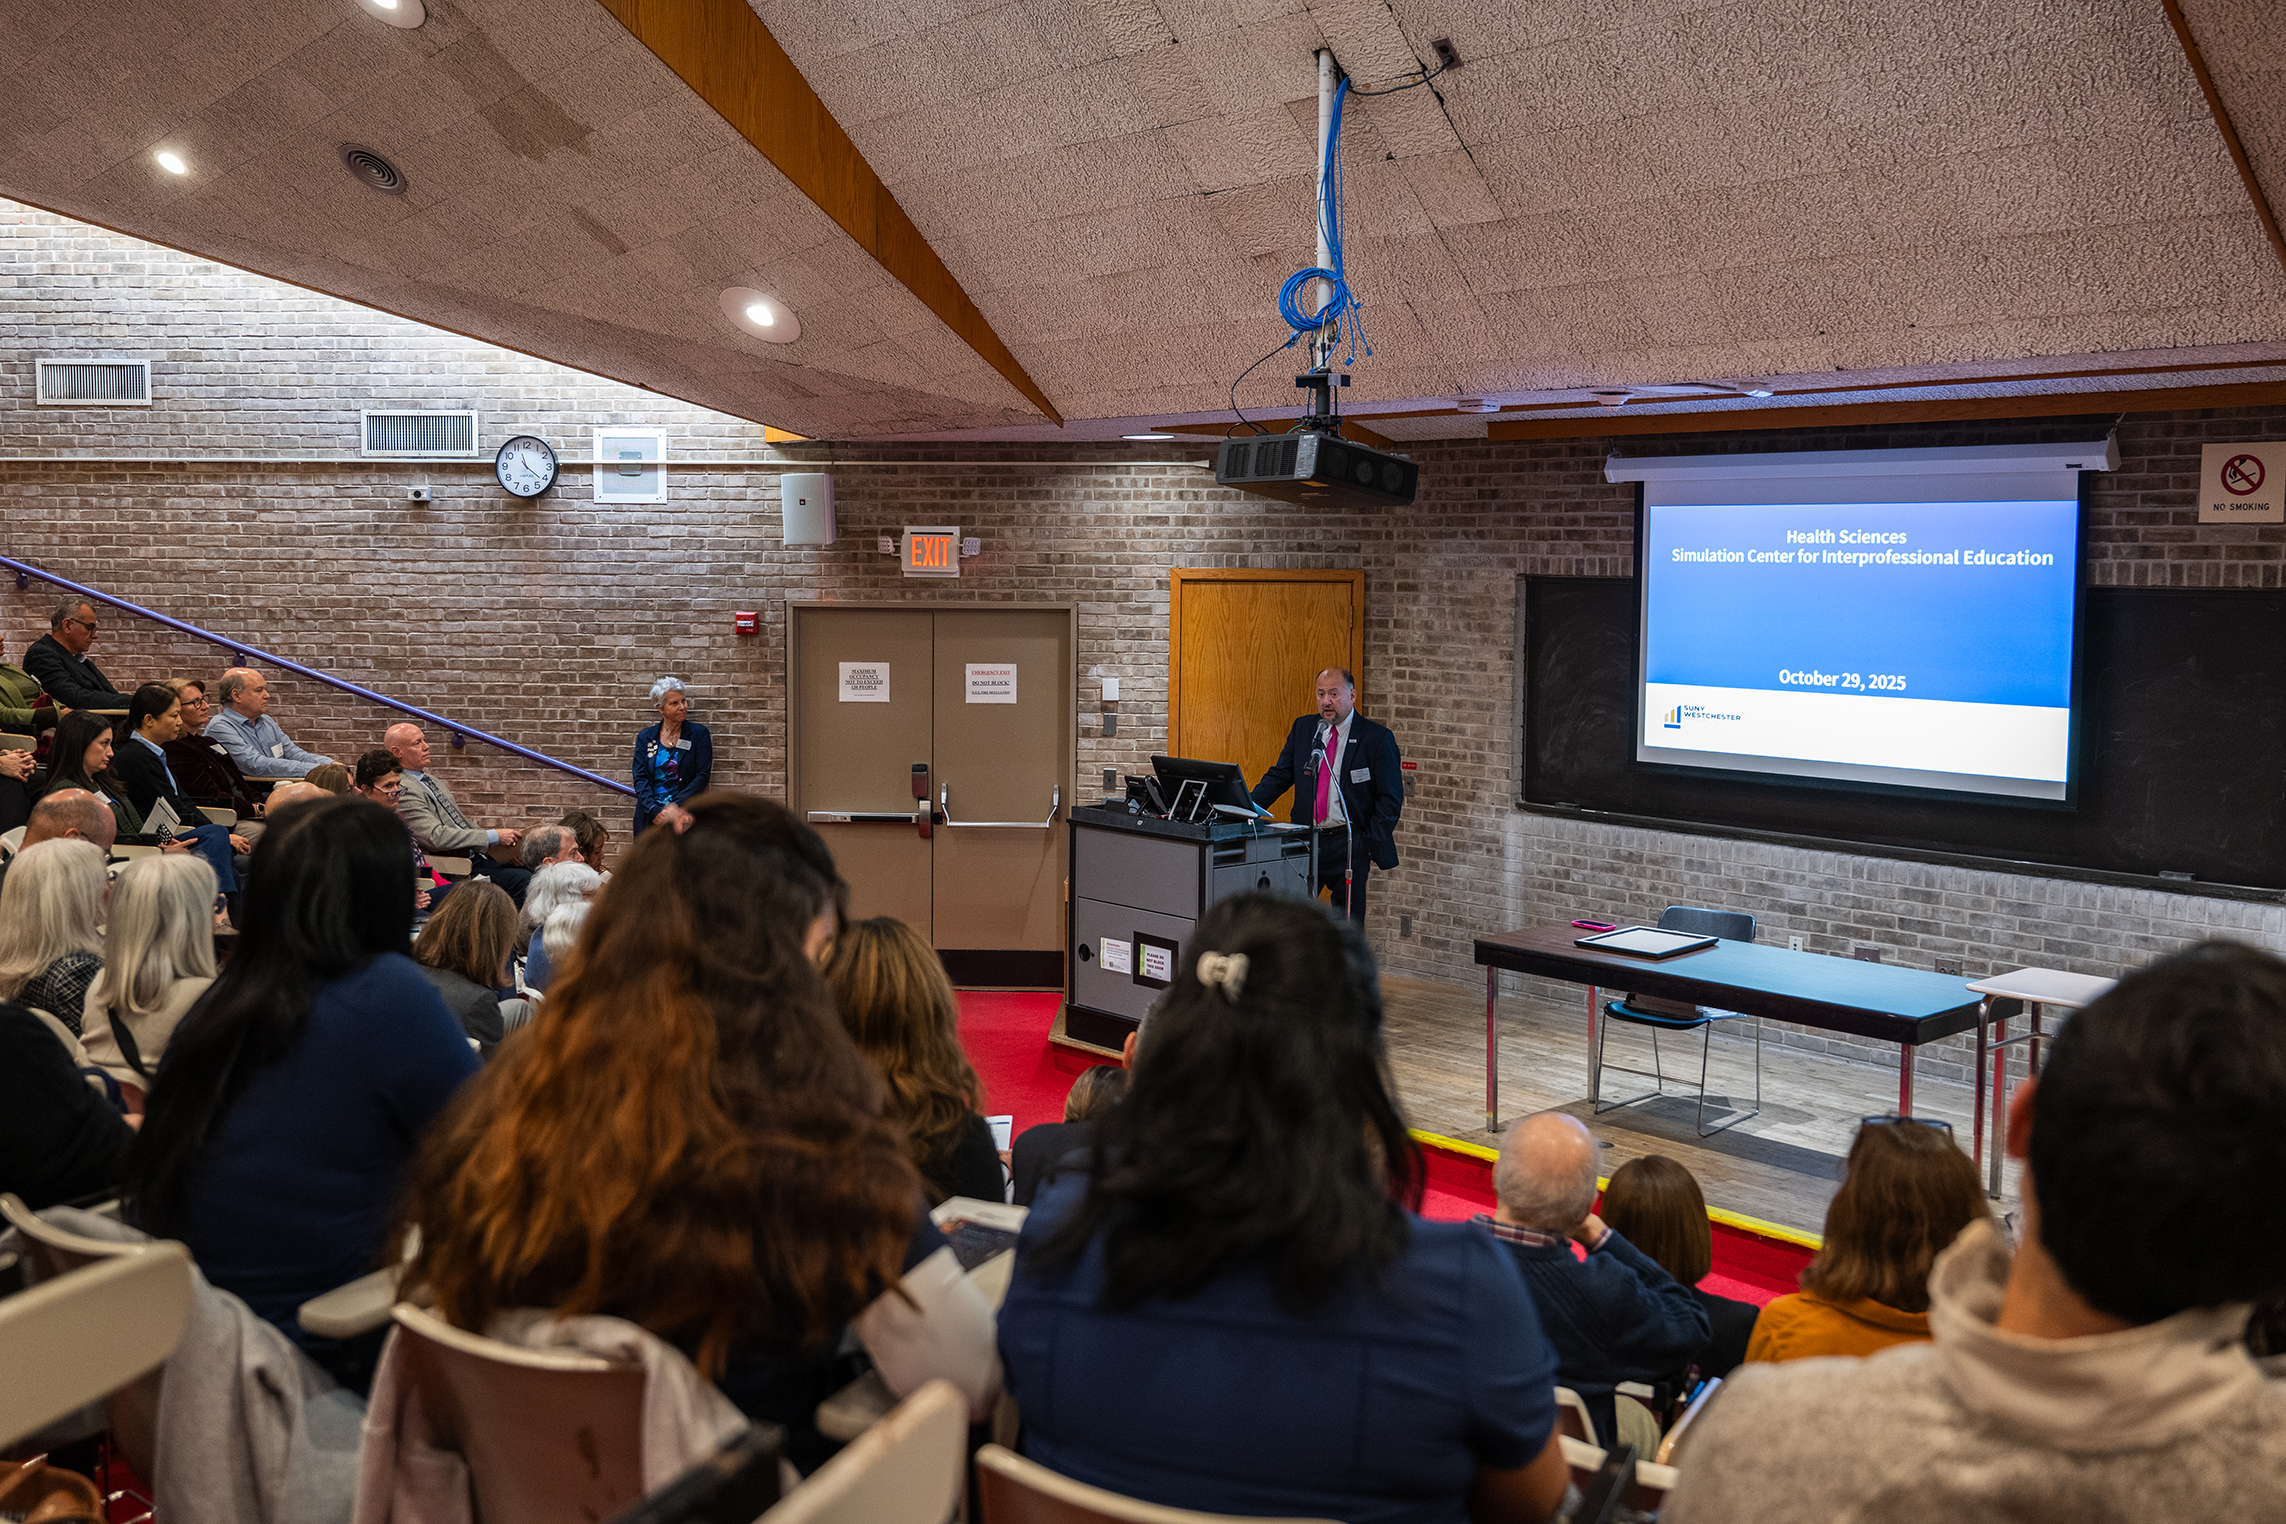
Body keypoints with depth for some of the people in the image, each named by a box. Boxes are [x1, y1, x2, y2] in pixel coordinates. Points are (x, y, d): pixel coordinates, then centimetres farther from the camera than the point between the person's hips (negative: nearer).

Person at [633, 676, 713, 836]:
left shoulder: (699, 733, 6)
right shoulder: (645, 738, 11)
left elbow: (703, 776, 0)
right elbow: (640, 779, 4)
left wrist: (676, 805, -11)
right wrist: (654, 810, -12)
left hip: (683, 813, -1)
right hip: (650, 817, 2)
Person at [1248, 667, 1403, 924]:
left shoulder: (1377, 738, -4)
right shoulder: (1303, 728, 9)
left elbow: (1391, 798, -3)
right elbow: (1280, 775, 9)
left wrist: (1371, 845, -10)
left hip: (1348, 845, -4)